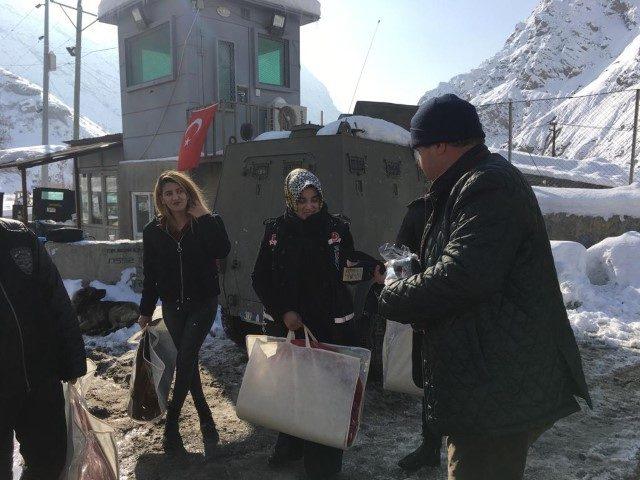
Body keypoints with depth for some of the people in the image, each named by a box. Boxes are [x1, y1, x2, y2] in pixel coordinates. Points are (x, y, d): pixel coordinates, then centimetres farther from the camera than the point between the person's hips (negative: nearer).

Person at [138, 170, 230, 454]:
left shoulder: (204, 225, -6)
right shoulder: (153, 231, 1)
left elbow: (222, 251, -26)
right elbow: (150, 274, 6)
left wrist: (205, 217, -22)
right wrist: (146, 311, 10)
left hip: (203, 303, -3)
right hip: (173, 306, 3)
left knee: (185, 358, -9)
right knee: (188, 360, 11)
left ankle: (171, 425, 3)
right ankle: (205, 416, 27)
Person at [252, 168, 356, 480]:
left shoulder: (337, 228, -3)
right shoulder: (276, 230, 1)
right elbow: (260, 279, 2)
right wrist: (283, 313, -8)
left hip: (330, 326, -2)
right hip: (285, 325, 2)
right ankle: (290, 446, 36)